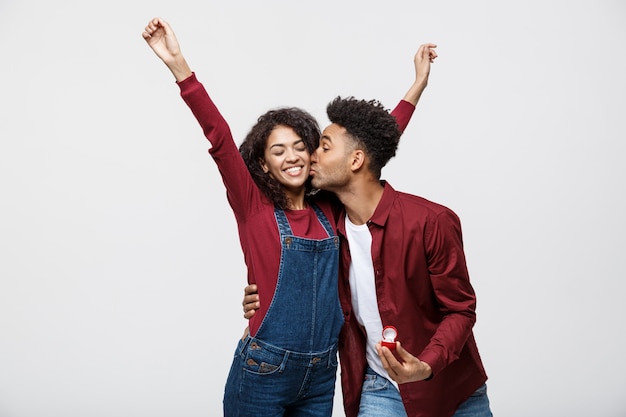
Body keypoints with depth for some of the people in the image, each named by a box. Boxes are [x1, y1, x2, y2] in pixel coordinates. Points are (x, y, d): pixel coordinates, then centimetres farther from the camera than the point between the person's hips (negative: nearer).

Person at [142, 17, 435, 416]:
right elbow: (220, 139, -16)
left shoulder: (329, 208, 4)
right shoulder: (253, 207, -5)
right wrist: (179, 65, -25)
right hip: (262, 372, -3)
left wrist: (418, 84, 13)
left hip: (322, 375, 4)